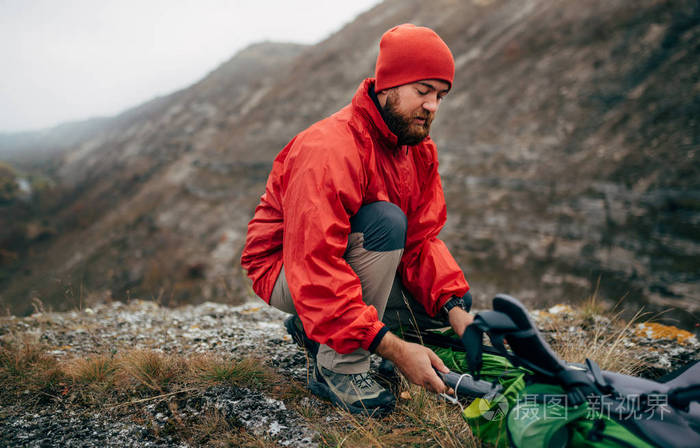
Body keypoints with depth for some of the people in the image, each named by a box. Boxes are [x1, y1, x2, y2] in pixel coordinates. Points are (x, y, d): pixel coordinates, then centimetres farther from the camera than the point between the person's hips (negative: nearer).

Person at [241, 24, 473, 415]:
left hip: (350, 269, 8)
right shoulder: (327, 151, -30)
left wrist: (455, 309, -22)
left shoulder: (420, 148, -2)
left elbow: (422, 239, -6)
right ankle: (339, 365, -21)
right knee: (386, 220, -32)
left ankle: (314, 329, 5)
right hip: (286, 274, -8)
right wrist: (394, 349, -41)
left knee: (458, 300, -3)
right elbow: (314, 272, -37)